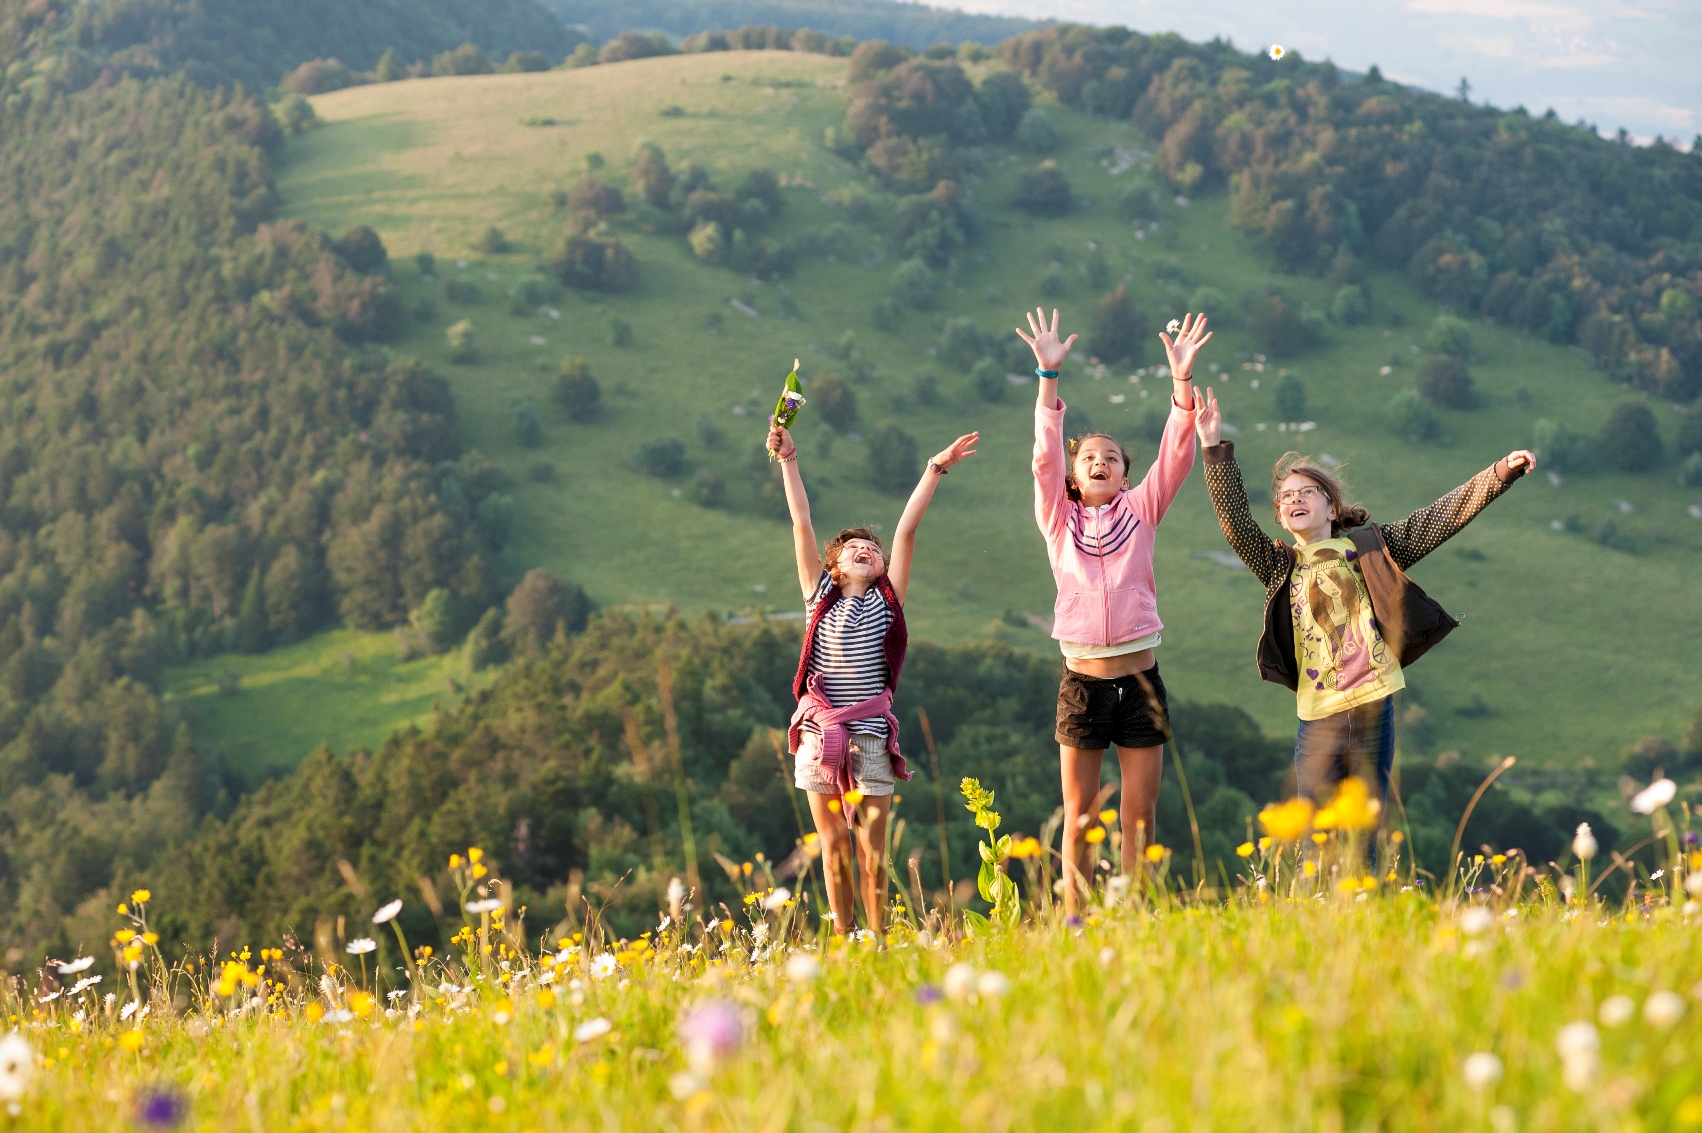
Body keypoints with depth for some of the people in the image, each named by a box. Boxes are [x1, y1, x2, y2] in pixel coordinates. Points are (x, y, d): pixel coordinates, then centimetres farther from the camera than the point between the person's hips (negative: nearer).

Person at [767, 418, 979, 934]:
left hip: (871, 738, -1)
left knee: (872, 852, 0)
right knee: (834, 847, 6)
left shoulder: (887, 601, 7)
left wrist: (935, 469, 4)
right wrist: (788, 460, 1)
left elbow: (907, 528, 3)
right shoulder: (820, 596, 8)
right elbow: (802, 524, 5)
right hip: (820, 736, 1)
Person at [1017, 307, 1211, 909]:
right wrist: (1048, 377, -14)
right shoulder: (1058, 520, 7)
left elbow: (1176, 454, -2)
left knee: (1140, 814, 3)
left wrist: (1181, 380, -13)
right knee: (1079, 815, 2)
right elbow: (1045, 457, -5)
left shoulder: (1141, 511, 9)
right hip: (1082, 680, -1)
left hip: (1140, 680, 1)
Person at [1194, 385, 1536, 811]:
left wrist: (1502, 472, -2)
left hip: (1373, 711, -1)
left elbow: (1441, 518, 5)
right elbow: (1234, 521, -1)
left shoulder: (1368, 547, 7)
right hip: (1318, 722, 1)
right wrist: (1216, 451, -10)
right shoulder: (1279, 566, 11)